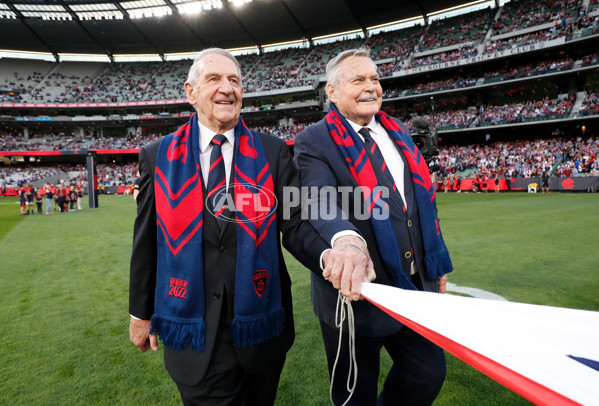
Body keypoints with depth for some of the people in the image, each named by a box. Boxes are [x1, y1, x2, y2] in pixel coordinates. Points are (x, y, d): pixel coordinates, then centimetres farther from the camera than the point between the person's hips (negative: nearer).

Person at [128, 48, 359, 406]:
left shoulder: (273, 152, -3)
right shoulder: (158, 157, -1)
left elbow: (294, 224, -8)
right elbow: (146, 239, 4)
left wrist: (327, 256, -30)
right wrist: (141, 312, 10)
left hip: (261, 323, 2)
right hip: (192, 328, -1)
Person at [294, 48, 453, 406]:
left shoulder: (399, 134, 9)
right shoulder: (314, 142, -10)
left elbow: (423, 200, 14)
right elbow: (319, 201, -29)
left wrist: (437, 264, 14)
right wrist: (346, 239, -51)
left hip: (415, 286, 6)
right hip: (356, 289, -5)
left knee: (429, 373, 22)